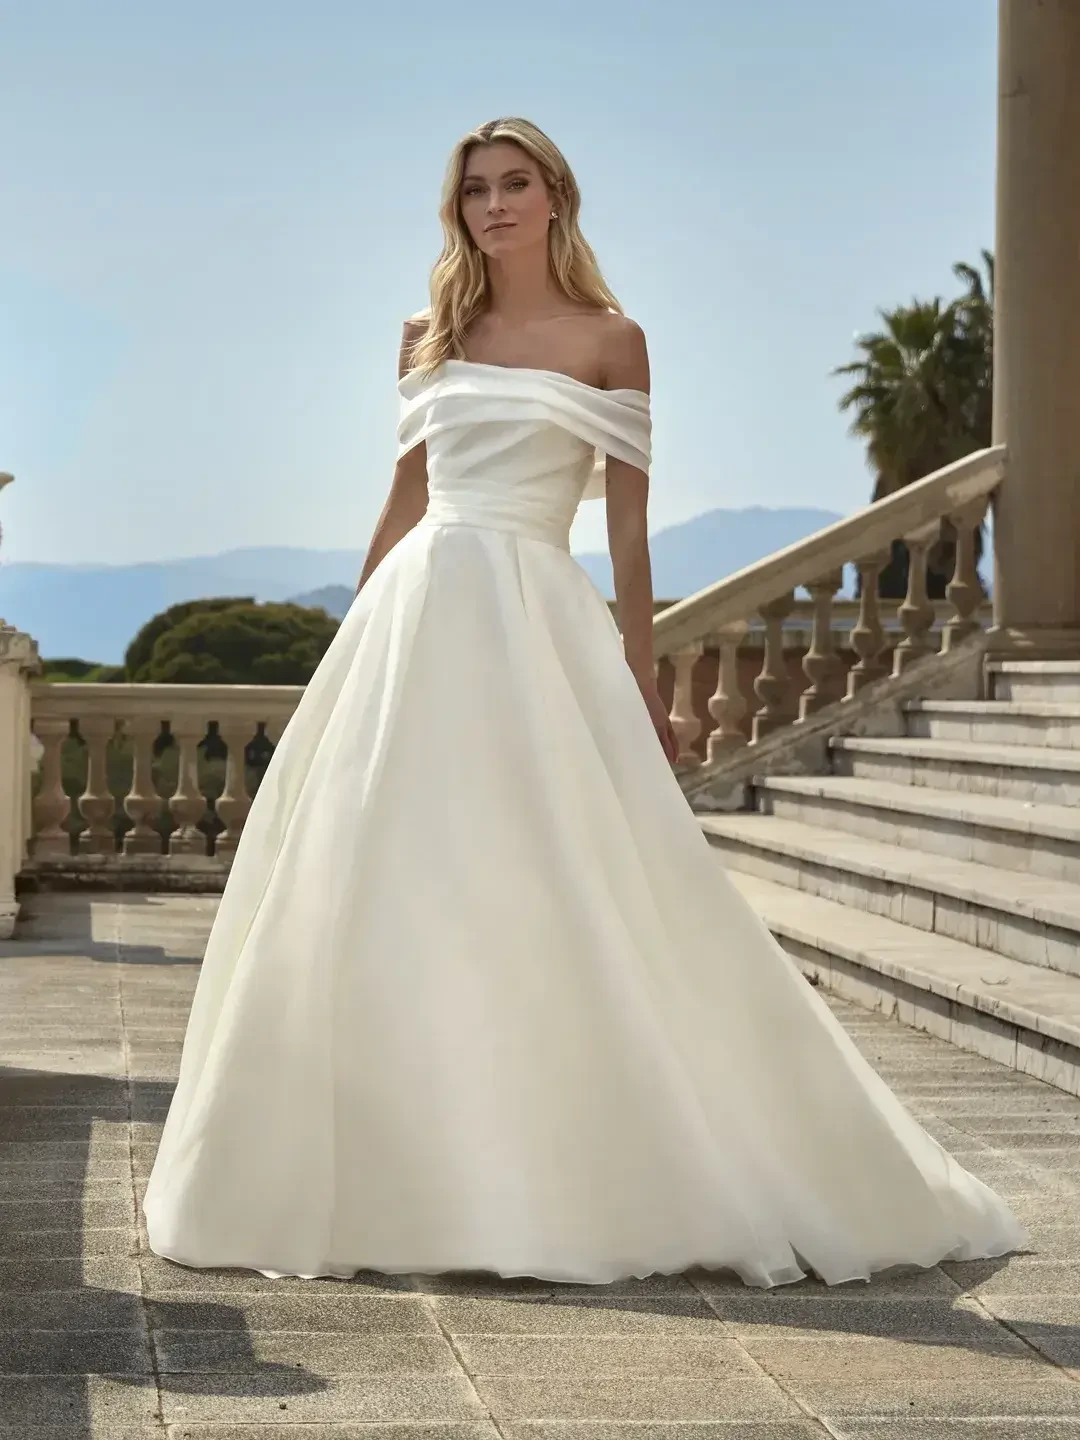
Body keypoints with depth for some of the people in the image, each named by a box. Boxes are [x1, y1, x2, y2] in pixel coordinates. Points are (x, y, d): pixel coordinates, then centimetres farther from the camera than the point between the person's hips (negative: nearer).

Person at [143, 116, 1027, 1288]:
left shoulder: (609, 341, 3)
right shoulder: (429, 337, 14)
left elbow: (628, 529, 1)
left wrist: (644, 690, -3)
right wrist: (354, 641, 16)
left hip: (533, 623, -4)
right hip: (415, 618, 4)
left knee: (558, 898, -8)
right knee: (386, 897, 3)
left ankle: (593, 1174, 3)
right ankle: (414, 1175, 15)